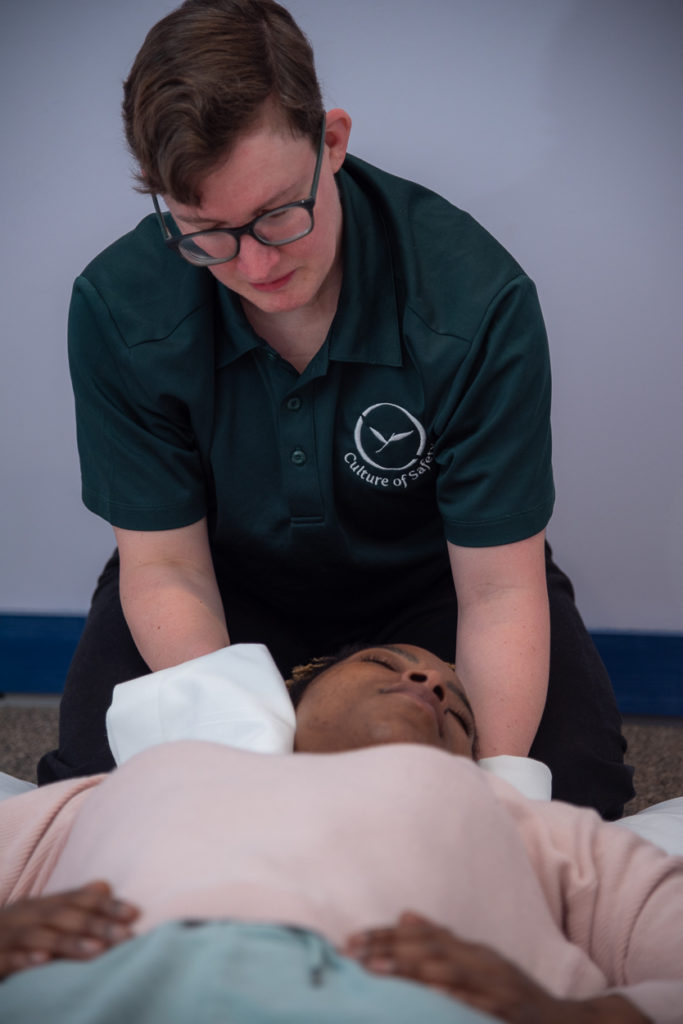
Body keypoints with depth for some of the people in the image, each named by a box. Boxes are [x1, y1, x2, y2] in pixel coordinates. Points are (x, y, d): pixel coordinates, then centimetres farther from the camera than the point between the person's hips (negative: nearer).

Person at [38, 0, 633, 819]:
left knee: (574, 778, -20)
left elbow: (499, 589, -26)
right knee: (95, 768, -20)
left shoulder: (478, 298, -30)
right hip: (234, 575, 1)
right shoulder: (117, 309, -25)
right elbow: (165, 568, -18)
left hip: (423, 574, 0)